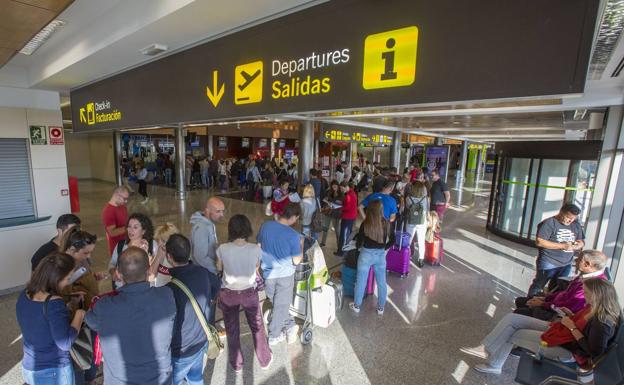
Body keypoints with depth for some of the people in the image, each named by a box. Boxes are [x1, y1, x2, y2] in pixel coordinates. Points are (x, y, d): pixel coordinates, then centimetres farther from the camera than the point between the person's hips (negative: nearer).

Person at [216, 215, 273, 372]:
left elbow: (219, 267, -2)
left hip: (228, 293, 0)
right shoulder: (256, 249, -22)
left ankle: (236, 363, 41)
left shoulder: (223, 249, -22)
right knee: (257, 326, 22)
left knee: (232, 329, 22)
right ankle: (264, 359, 40)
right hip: (249, 292, 0)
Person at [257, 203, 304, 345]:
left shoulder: (265, 226, -12)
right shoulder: (293, 236, -24)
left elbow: (259, 247, 2)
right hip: (285, 274, -3)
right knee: (281, 305, 17)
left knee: (275, 303, 24)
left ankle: (290, 325, 34)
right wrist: (301, 245, -1)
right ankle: (274, 336, 32)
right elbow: (297, 261, -14)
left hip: (267, 272, 4)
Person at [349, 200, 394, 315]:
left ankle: (356, 306, 27)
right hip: (381, 255, 3)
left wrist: (358, 247, 11)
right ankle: (380, 308, 29)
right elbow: (393, 240, 4)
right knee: (381, 282, 16)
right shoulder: (386, 224, -6)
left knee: (361, 281, 12)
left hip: (366, 255, -3)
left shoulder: (365, 224, -16)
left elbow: (359, 242, -10)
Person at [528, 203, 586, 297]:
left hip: (566, 264, 6)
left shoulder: (576, 225, 9)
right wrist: (562, 246, -20)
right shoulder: (549, 223, -12)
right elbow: (539, 242, -19)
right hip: (548, 263, -6)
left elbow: (581, 242, 16)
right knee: (538, 285, 3)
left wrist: (578, 245, -9)